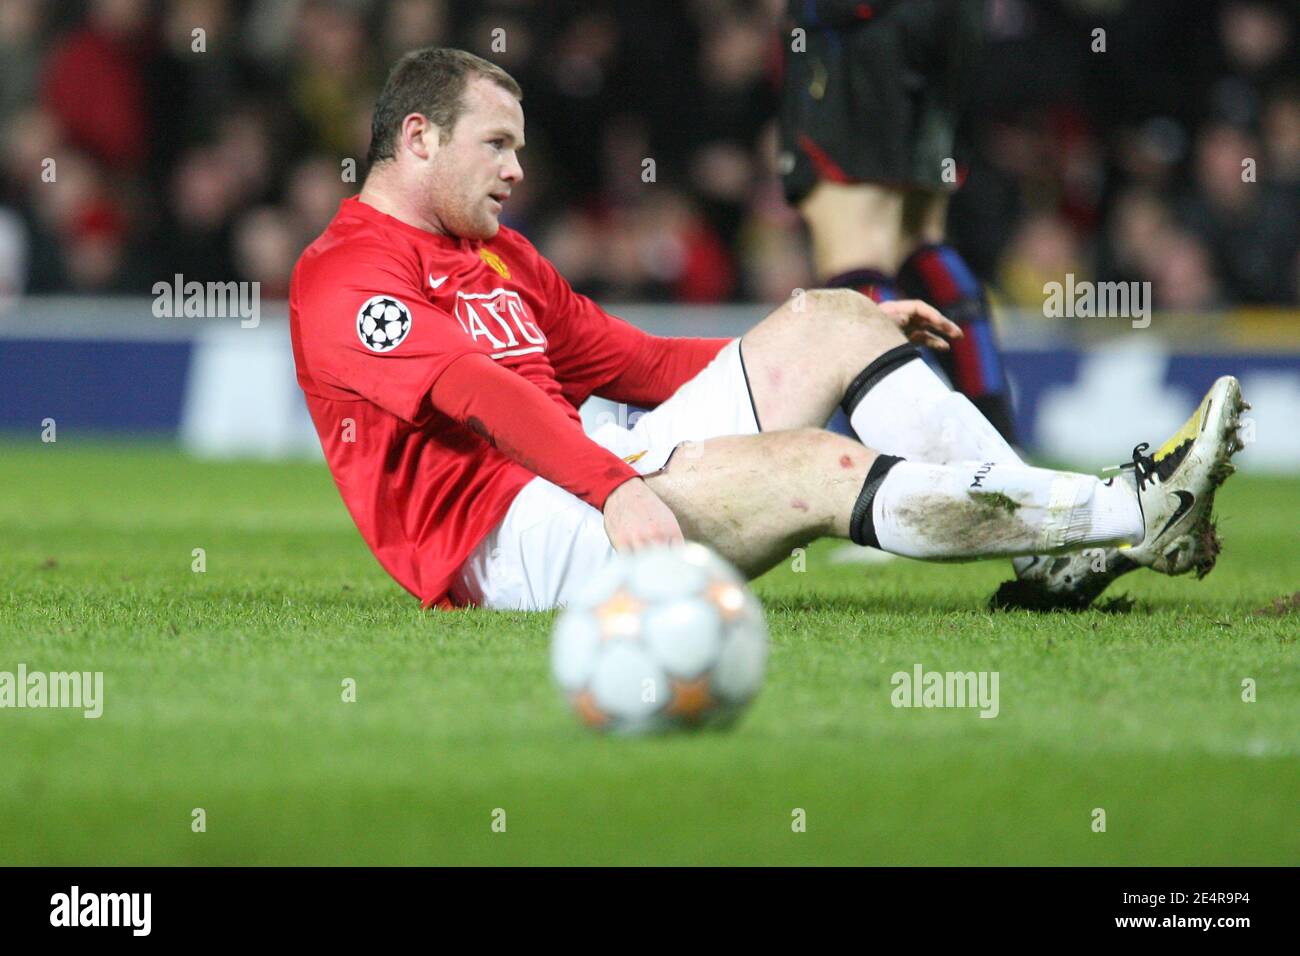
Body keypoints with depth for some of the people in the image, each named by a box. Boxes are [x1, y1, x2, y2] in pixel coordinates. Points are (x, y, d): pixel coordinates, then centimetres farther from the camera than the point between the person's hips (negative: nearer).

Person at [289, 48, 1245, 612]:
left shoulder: (498, 254, 25)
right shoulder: (346, 274, -7)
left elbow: (637, 361, 29)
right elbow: (474, 391, -23)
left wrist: (845, 338, 24)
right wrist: (616, 487, -39)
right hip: (505, 543, -10)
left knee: (832, 319, 2)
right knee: (823, 465, -25)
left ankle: (1056, 554, -11)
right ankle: (1136, 513, -27)